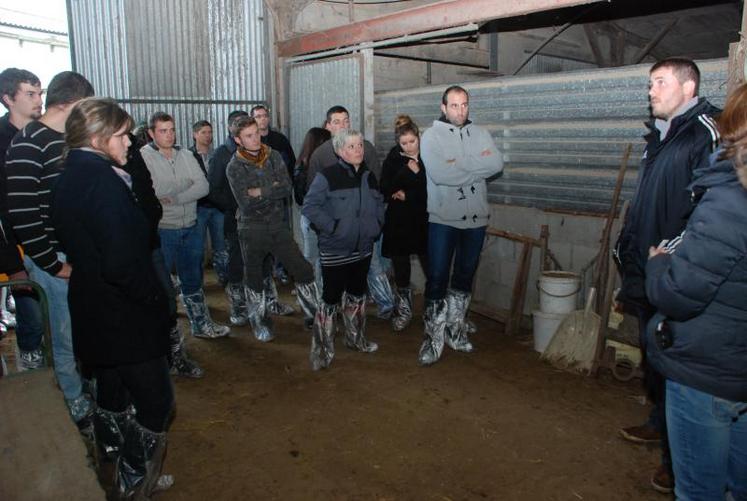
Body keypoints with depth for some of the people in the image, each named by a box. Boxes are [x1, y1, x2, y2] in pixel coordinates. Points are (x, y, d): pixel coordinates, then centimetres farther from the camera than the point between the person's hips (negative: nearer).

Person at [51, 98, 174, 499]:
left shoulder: (68, 178, 7)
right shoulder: (103, 180, -23)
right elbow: (121, 263, -30)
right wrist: (153, 298, -16)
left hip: (92, 312, 10)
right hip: (124, 319, -10)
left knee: (112, 395, 24)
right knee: (156, 401, 5)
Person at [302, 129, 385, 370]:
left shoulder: (369, 177, 7)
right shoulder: (327, 176, -13)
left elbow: (379, 204, 21)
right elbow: (309, 206, -15)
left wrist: (377, 225, 7)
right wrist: (332, 226, -19)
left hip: (363, 248, 7)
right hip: (335, 250, -6)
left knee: (357, 294, 19)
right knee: (331, 298, -4)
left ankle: (356, 339, 37)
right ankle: (322, 351, 9)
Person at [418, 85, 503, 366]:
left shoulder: (480, 134, 7)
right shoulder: (432, 136, -5)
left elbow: (497, 164, -10)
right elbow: (439, 174, -21)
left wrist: (459, 163, -16)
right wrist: (477, 165, -12)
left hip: (476, 217, 4)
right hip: (443, 219, -4)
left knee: (465, 277, 15)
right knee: (437, 279, -1)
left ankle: (456, 331, 31)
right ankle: (433, 339, 10)